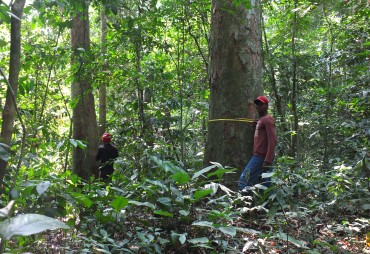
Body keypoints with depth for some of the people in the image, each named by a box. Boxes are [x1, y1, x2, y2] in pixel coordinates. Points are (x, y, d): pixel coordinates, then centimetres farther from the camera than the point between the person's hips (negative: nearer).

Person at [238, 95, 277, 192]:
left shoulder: (268, 119, -8)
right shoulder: (261, 120, 22)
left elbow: (272, 141, -17)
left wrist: (267, 160, -24)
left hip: (261, 156, -10)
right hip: (260, 156, 10)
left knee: (244, 180, -13)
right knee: (265, 185, 8)